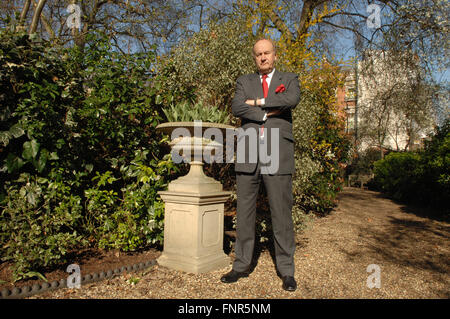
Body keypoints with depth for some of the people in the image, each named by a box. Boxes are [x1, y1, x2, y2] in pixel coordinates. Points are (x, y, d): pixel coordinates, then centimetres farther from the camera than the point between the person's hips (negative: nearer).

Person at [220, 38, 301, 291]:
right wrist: (268, 113, -8)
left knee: (282, 213, 1)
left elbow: (293, 99, -10)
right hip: (248, 156, 2)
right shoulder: (244, 82, 18)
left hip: (278, 156, -2)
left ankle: (287, 270, 14)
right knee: (245, 213, 7)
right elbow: (237, 108, -2)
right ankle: (242, 265, 20)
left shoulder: (289, 79, 14)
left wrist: (258, 101, -6)